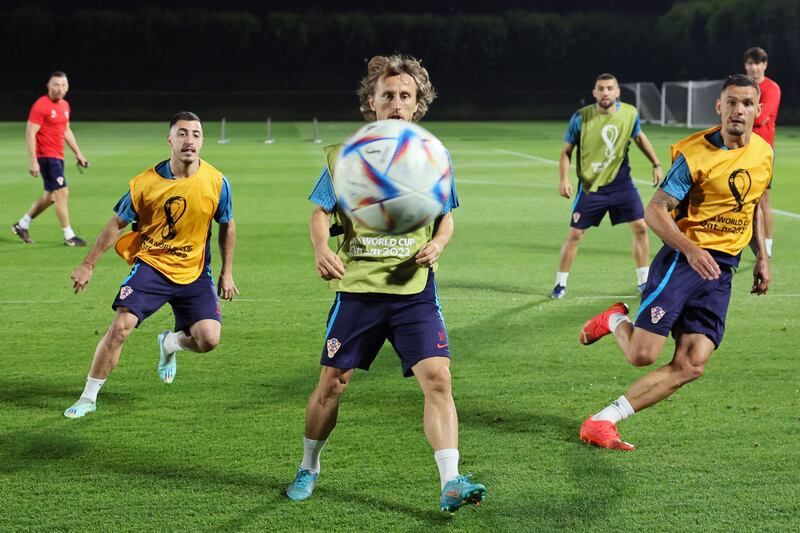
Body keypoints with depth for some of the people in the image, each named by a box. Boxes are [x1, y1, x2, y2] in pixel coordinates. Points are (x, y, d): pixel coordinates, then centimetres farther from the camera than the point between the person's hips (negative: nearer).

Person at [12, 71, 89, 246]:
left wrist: (78, 153, 19)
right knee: (62, 193, -11)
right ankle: (69, 236, -4)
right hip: (46, 157, -9)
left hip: (58, 157, 9)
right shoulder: (40, 106, -14)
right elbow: (30, 133, -16)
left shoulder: (65, 105, 11)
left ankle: (22, 225, 28)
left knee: (50, 196, 14)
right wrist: (33, 161, -21)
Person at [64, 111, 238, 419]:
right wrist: (88, 265, 0)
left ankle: (170, 344, 25)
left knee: (208, 339, -13)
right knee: (120, 327, -18)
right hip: (151, 264, -1)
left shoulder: (216, 182, -8)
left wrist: (227, 273, 8)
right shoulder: (146, 183, -11)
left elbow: (227, 226, 8)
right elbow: (116, 224, 0)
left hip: (195, 272, 2)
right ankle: (88, 398, -1)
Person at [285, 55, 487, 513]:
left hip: (415, 289, 0)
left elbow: (447, 217, 14)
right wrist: (322, 248, -17)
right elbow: (321, 213, 5)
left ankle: (451, 483, -13)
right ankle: (309, 468, 29)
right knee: (332, 382, 5)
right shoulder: (346, 156, 2)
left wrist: (436, 245, -8)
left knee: (437, 378, -14)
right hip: (358, 287, 0)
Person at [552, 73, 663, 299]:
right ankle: (560, 283, 15)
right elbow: (567, 151, -5)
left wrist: (656, 164, 11)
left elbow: (639, 137, 15)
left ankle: (643, 280, 12)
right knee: (574, 234, -1)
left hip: (621, 182, 2)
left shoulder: (630, 113, -6)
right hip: (590, 185, -2)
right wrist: (564, 179, -18)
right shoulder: (581, 118, -14)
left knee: (640, 227, -3)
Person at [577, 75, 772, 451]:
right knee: (643, 354, -13)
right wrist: (690, 249, -28)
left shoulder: (764, 153, 9)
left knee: (691, 366, -7)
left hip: (721, 271, 5)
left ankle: (602, 420, 0)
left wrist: (761, 257, 21)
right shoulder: (694, 154, -12)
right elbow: (655, 211, -14)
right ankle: (615, 320, 23)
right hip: (680, 261, -5)